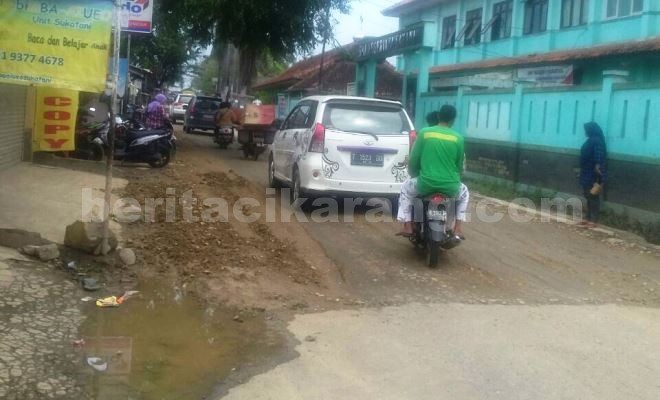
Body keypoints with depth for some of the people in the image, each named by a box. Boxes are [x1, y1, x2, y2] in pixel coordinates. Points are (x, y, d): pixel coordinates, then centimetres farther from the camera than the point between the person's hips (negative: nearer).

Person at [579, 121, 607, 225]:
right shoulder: (591, 140, 13)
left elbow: (599, 158, -22)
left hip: (593, 175, -9)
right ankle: (588, 217, 20)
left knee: (593, 197, -2)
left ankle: (593, 220, 4)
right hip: (587, 174, 10)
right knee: (588, 196, 13)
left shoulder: (597, 141, -16)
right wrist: (581, 170, 24)